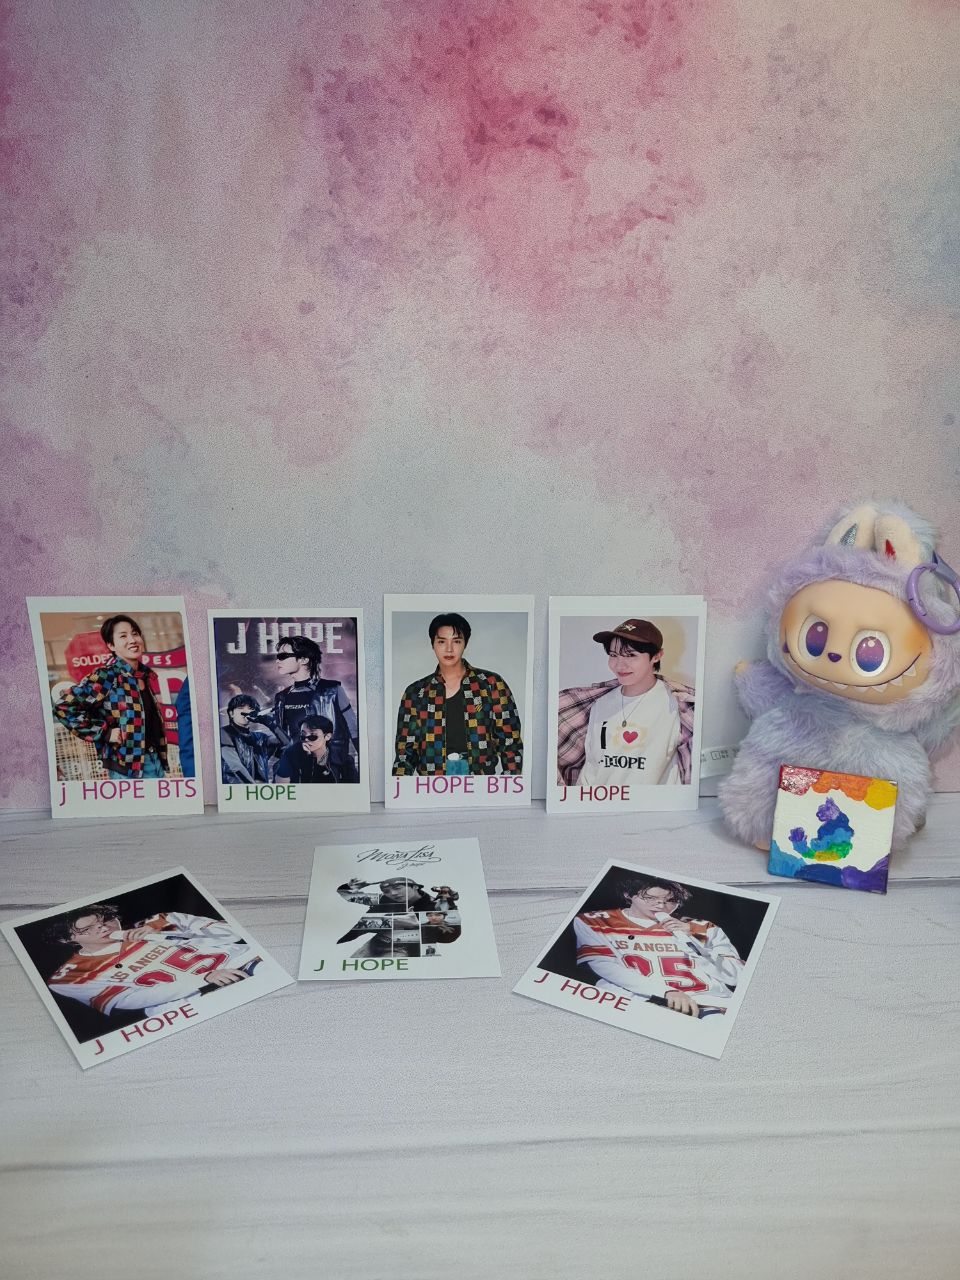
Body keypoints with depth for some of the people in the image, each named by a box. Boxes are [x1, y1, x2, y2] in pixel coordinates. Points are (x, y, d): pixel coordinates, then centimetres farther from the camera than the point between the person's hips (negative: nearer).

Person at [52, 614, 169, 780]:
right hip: (127, 765, -6)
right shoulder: (106, 676, -11)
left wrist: (161, 755, 12)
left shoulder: (149, 675, 8)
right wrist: (104, 733, -15)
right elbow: (63, 707, -16)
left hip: (156, 760, 6)